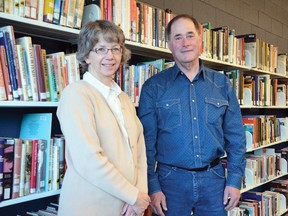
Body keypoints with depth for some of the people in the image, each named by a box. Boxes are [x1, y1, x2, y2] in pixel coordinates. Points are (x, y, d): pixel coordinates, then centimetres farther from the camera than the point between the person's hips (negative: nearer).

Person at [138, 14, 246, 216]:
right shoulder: (153, 87, -2)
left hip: (214, 178, 2)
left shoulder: (222, 83, 5)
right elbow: (147, 141, -4)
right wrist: (152, 187, -8)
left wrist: (235, 180, 0)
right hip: (171, 179, -2)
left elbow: (235, 136, 6)